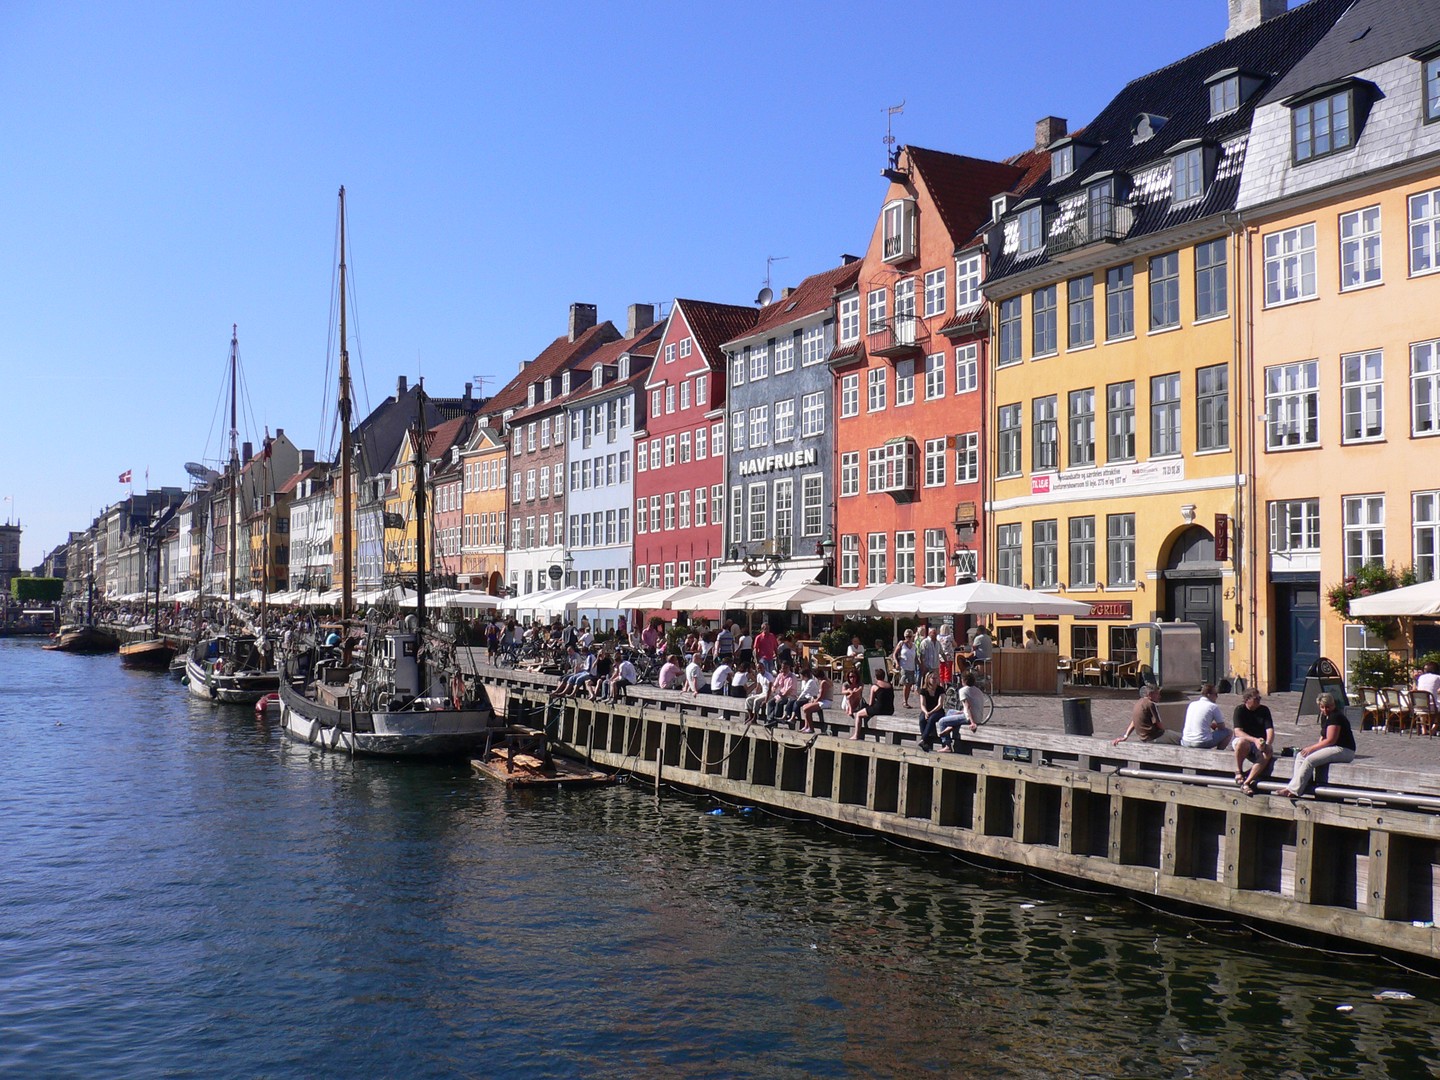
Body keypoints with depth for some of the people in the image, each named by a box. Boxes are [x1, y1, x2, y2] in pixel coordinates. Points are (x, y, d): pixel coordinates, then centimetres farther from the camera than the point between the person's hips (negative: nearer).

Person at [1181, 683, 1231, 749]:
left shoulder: (1192, 704, 12)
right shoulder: (1214, 707, -3)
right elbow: (1222, 727, 5)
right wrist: (1215, 727, 25)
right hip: (1202, 743, -6)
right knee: (1228, 732, 12)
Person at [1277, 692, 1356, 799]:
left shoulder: (1335, 716, -16)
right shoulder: (1324, 716, 14)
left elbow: (1330, 740, -20)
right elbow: (1323, 737, 21)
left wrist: (1312, 748, -13)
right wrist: (1313, 747, 2)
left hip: (1343, 750, -11)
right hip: (1333, 748, 11)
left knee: (1309, 760, -24)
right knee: (1300, 755, 1)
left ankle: (1293, 790, -22)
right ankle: (1294, 786, -9)